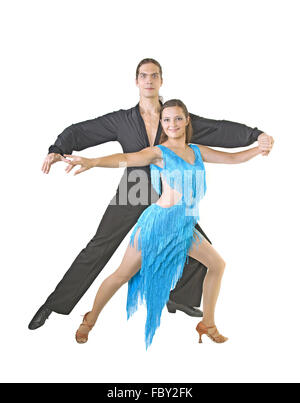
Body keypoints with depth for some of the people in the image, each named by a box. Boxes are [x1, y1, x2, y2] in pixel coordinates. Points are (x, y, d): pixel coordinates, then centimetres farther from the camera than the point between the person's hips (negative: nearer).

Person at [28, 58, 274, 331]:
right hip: (130, 197, -2)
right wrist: (57, 150, -19)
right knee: (97, 250, -6)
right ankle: (53, 305, 9)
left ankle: (179, 297, 24)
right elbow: (81, 131, 0)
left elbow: (220, 130, -6)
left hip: (166, 199, 3)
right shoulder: (122, 120, 0)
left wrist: (256, 135, -19)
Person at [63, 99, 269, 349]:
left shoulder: (197, 151, 12)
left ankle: (207, 324, 26)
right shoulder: (159, 152, -7)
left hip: (186, 227, 7)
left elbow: (233, 158, 19)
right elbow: (126, 158, -24)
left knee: (217, 264, 12)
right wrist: (93, 162, -39)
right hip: (160, 221, -7)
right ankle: (90, 321, 21)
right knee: (123, 275, 0)